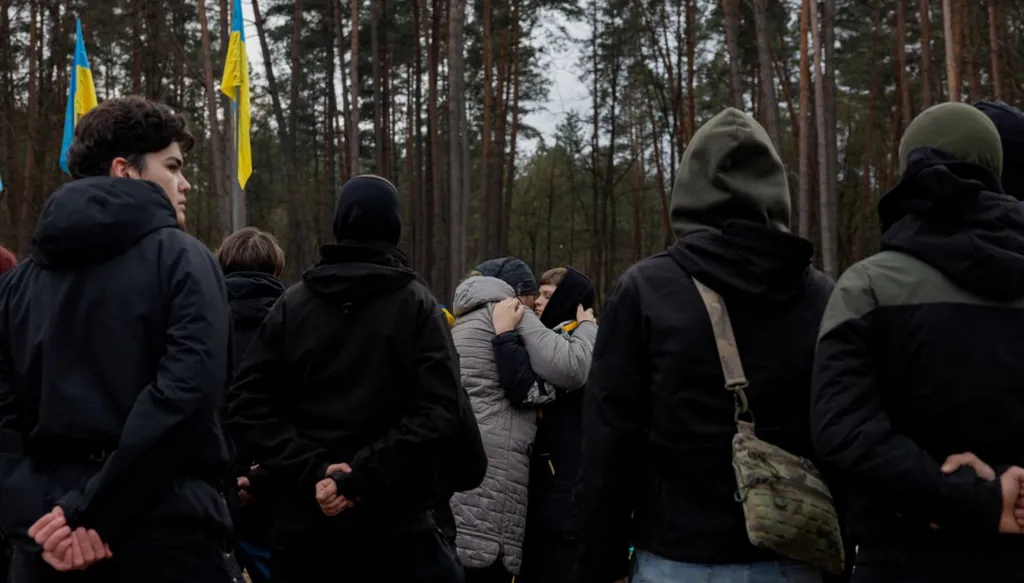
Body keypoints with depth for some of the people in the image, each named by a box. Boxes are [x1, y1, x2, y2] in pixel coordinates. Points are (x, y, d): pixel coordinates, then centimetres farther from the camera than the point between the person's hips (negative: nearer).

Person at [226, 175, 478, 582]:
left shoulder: (291, 303, 4)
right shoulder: (417, 304, -3)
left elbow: (247, 406, -4)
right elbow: (439, 415, -15)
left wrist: (312, 471, -9)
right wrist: (362, 478, -15)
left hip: (305, 516, 3)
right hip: (395, 517, -2)